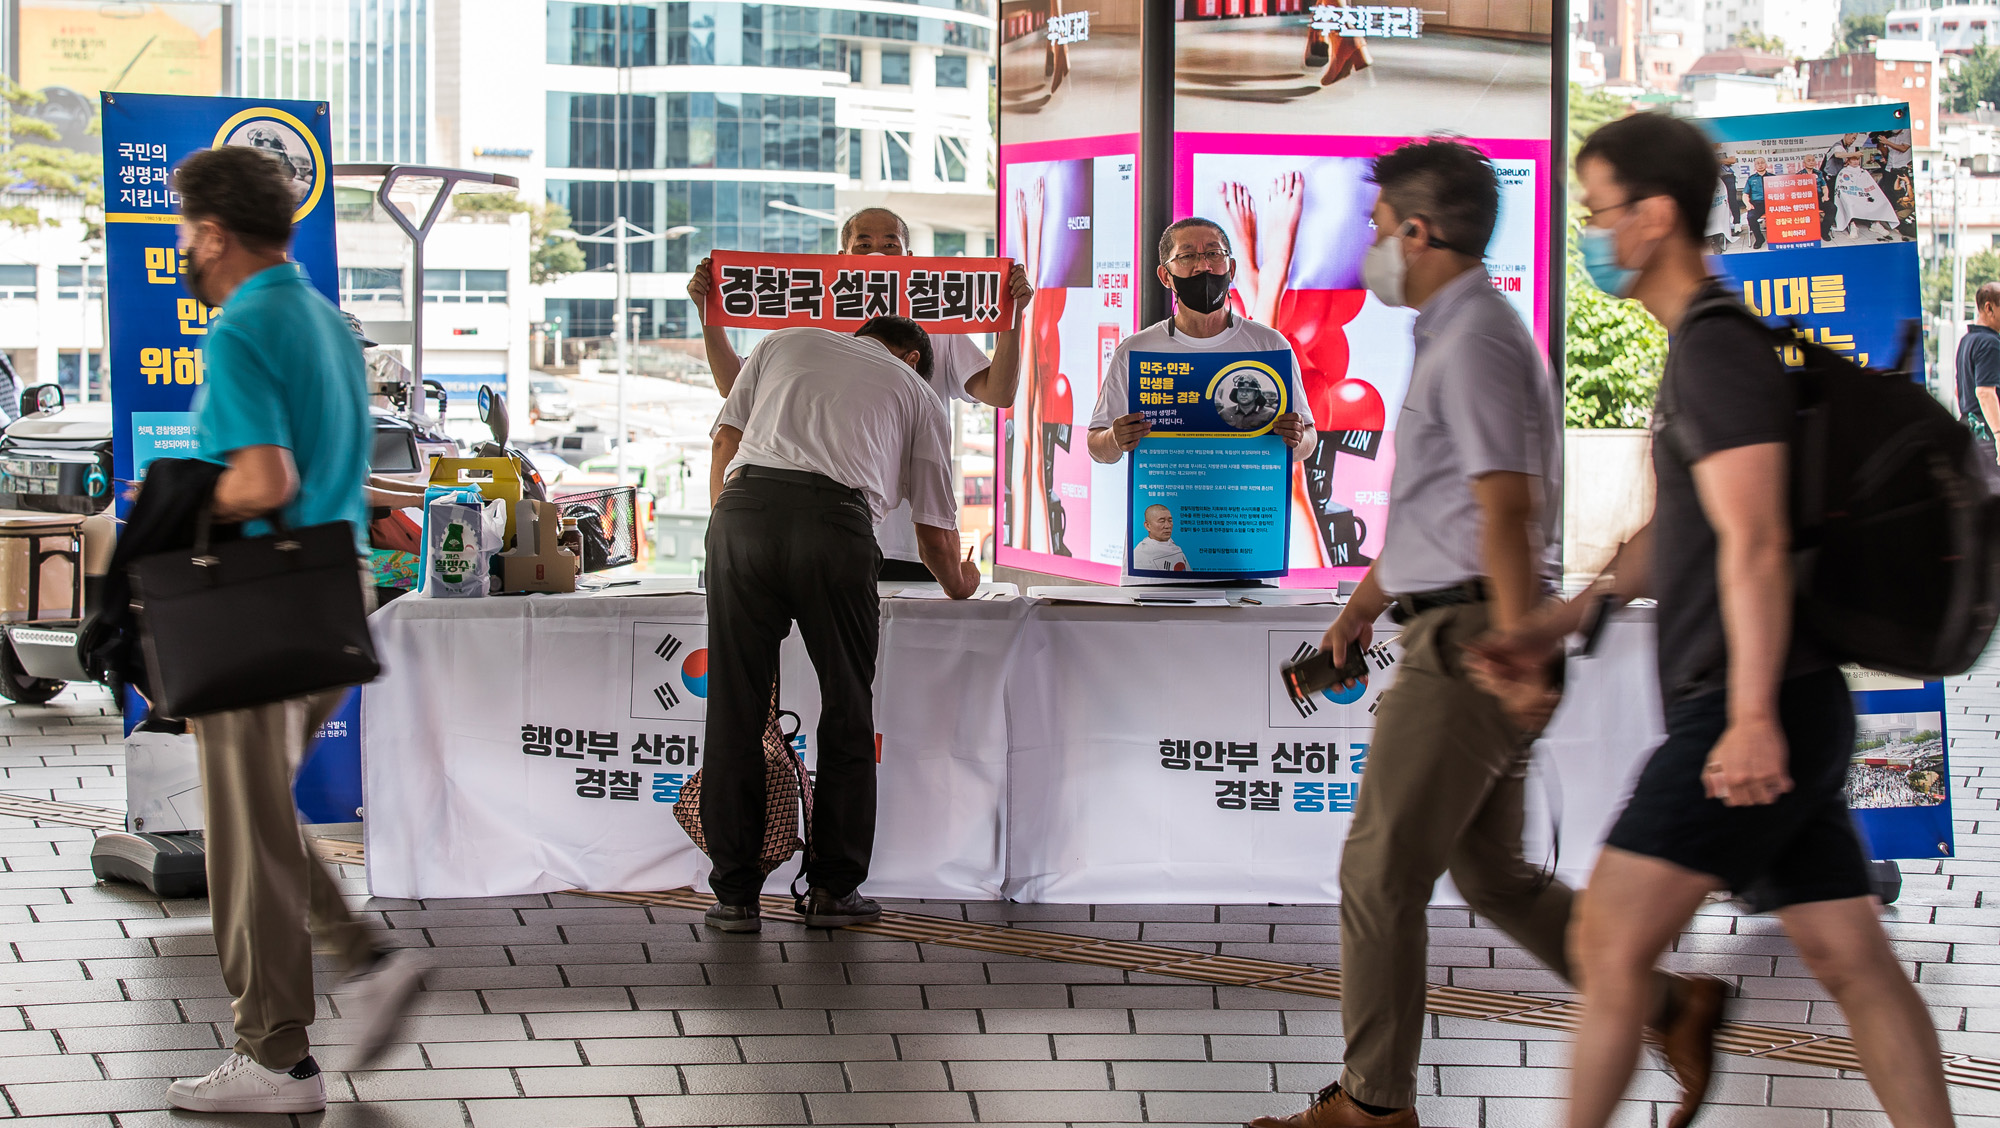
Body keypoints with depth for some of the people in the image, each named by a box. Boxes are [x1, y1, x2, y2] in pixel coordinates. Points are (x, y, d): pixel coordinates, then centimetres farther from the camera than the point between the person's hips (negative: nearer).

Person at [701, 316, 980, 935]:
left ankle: (734, 895, 10)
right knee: (847, 710, 12)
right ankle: (834, 888, 16)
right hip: (838, 519, -1)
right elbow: (936, 530, 29)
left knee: (735, 710, 7)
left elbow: (724, 446, 22)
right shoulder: (913, 390, 27)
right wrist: (959, 582, 49)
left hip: (742, 507, 2)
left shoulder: (784, 343, 32)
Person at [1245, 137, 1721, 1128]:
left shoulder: (1475, 340, -14)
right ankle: (1672, 1006, 15)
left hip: (1469, 637, -10)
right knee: (1490, 872, 14)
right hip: (1465, 632, 10)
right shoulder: (1455, 333, 19)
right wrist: (1366, 599, 35)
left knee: (1380, 870, -4)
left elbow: (1506, 507, -20)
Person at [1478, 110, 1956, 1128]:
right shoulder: (1702, 344, 20)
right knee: (1853, 962, 8)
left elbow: (1755, 543, -21)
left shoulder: (1717, 346, -12)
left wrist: (1752, 717, -26)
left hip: (1748, 715, -10)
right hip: (1743, 709, 10)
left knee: (1609, 938, -9)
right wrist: (1556, 623, 24)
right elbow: (1673, 537, 29)